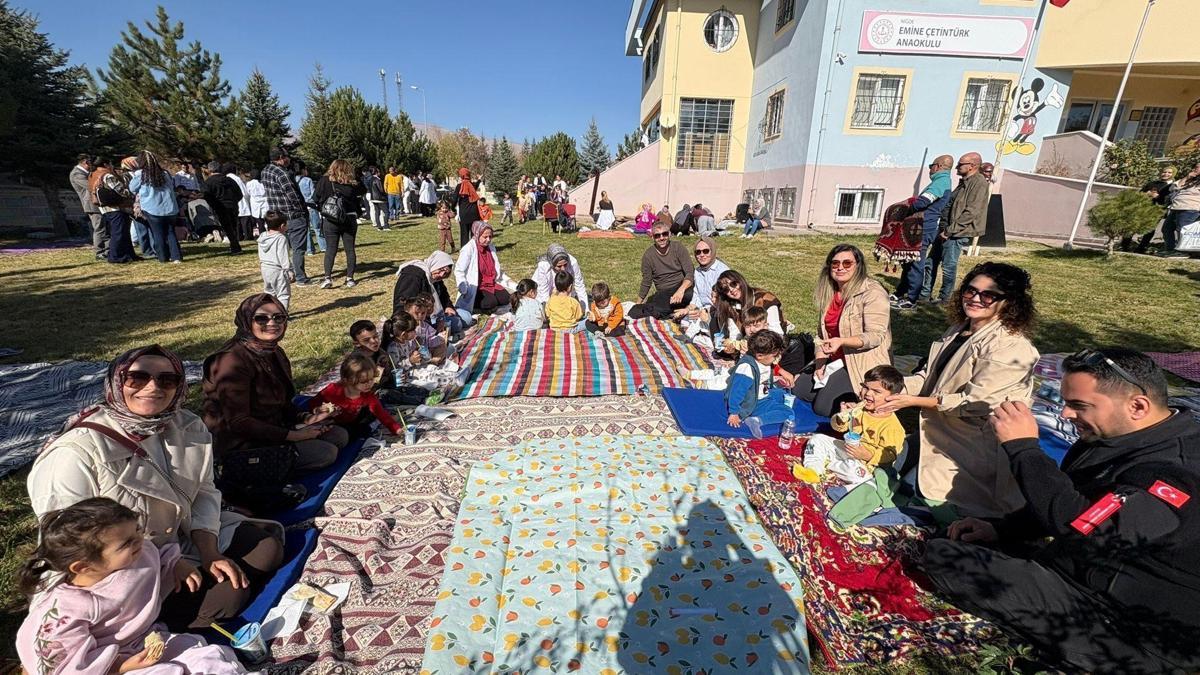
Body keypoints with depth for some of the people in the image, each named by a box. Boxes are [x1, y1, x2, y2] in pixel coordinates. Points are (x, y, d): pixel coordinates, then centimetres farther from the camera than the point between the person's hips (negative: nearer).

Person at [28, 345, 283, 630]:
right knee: (225, 595, -19)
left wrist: (209, 553, -13)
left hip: (184, 539, 6)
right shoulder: (77, 452, -23)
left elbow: (204, 492, -2)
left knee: (269, 544, -3)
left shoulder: (190, 428, -7)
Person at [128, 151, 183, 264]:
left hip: (153, 209, -2)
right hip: (170, 208, 2)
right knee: (171, 232, 6)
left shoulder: (139, 174, -4)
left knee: (158, 234, 6)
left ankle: (163, 257, 10)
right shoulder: (165, 173, 3)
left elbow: (132, 189, 10)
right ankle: (176, 257, -2)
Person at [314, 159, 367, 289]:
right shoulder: (352, 184, -2)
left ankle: (327, 277, -7)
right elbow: (364, 190, 16)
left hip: (330, 220, 0)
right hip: (350, 220, 1)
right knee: (350, 249, 8)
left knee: (330, 249, 4)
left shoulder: (325, 181, -3)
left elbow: (316, 198, 2)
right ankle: (350, 278, 8)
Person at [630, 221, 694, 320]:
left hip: (683, 289, -1)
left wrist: (681, 290, -29)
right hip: (663, 294, 1)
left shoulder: (678, 248, -2)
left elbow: (690, 273, -10)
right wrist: (638, 304, 6)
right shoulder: (648, 255, 1)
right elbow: (646, 283, 9)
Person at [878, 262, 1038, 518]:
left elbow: (973, 403, -22)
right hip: (937, 433, 8)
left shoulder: (1012, 348, -21)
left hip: (972, 446, -8)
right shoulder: (960, 329, 5)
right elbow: (929, 376, 7)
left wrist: (914, 401, -21)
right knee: (902, 478, 16)